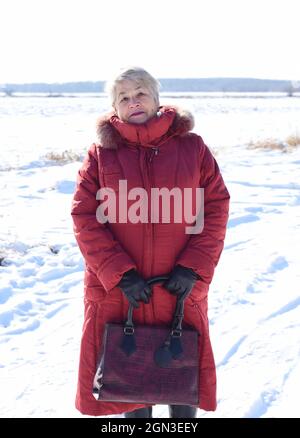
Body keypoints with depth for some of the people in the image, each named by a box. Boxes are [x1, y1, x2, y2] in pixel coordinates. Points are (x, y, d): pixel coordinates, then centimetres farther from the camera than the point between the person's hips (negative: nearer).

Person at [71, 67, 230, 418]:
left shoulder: (192, 147, 1)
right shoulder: (100, 153, -1)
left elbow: (216, 207, -1)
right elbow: (85, 218, -5)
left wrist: (193, 268, -11)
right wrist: (120, 274, -14)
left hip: (180, 288, 0)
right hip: (116, 289, 0)